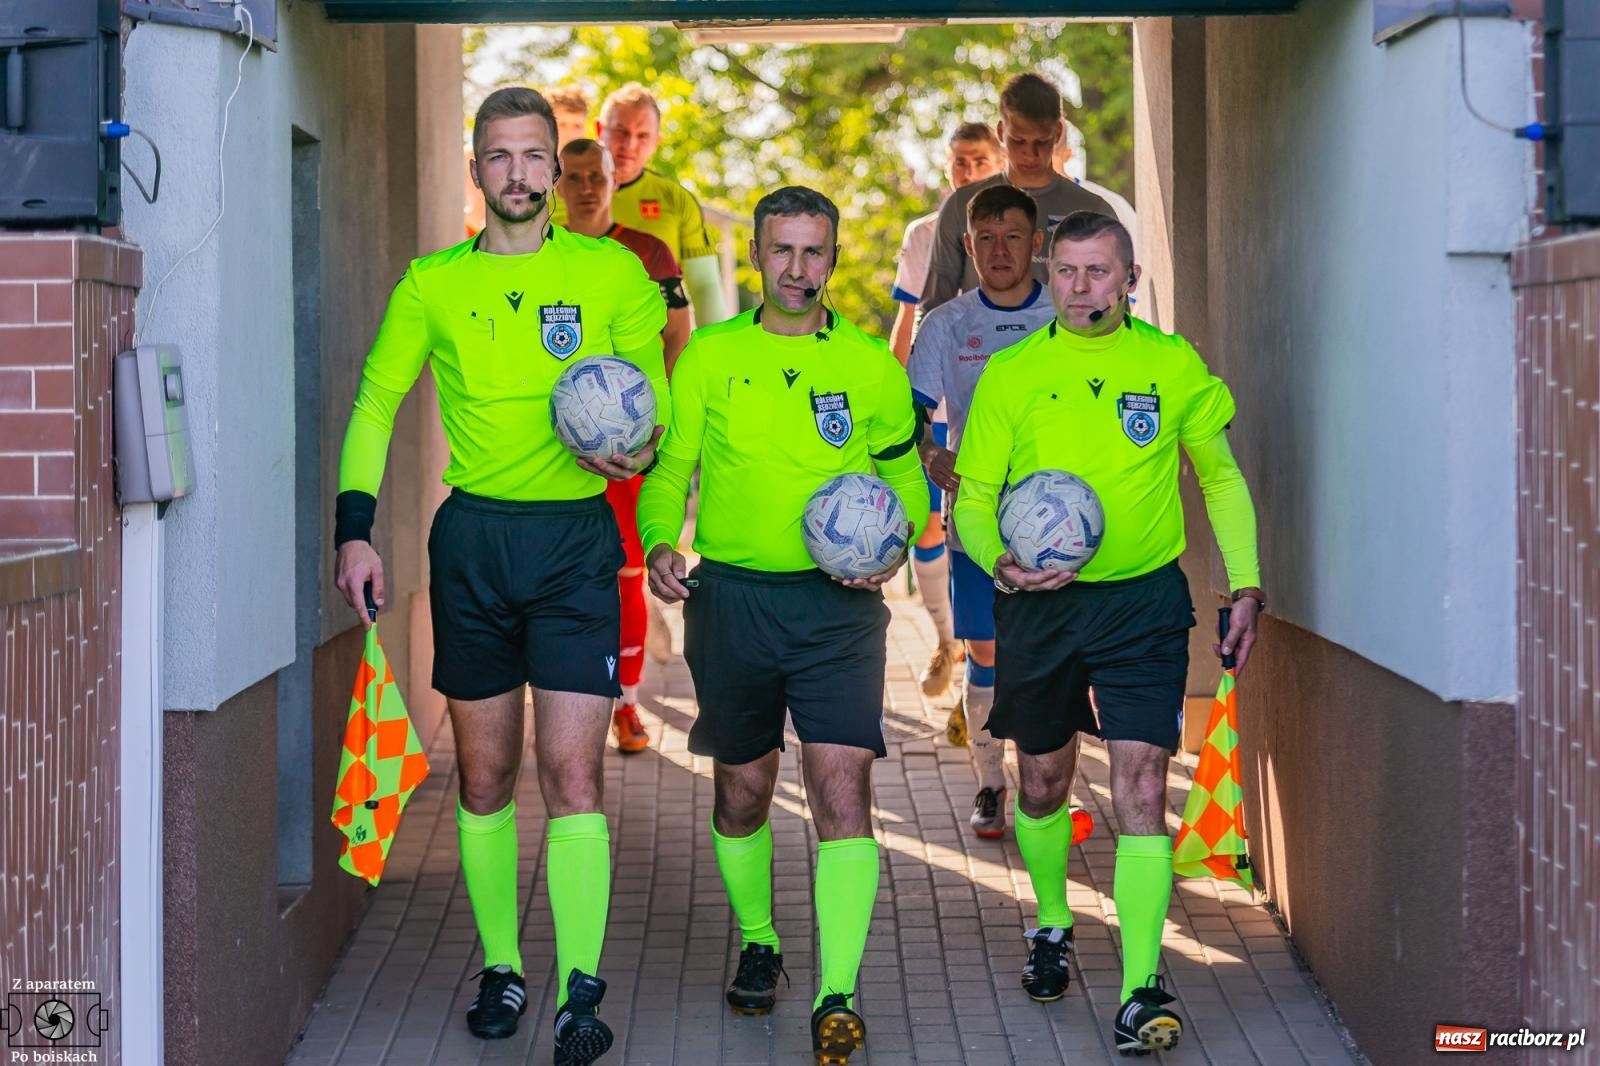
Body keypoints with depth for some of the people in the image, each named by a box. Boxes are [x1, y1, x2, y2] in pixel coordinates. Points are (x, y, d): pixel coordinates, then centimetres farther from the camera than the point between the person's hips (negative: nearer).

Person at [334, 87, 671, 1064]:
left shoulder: (612, 273, 2)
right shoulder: (433, 283, 6)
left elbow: (653, 392, 8)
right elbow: (376, 404, 11)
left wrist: (640, 449, -15)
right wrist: (356, 527, 0)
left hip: (575, 541, -2)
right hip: (471, 538, 2)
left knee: (572, 772, -10)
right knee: (485, 776, 9)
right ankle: (502, 970, 21)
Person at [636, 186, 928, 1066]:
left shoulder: (872, 367, 5)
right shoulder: (710, 357, 5)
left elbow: (907, 479, 12)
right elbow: (670, 468, 7)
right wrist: (659, 544, -12)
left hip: (839, 605, -1)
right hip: (731, 598, 1)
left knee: (843, 789, -13)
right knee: (741, 791, 13)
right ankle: (758, 945, 37)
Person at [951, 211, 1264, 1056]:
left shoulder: (1173, 366, 0)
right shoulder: (1010, 374, -1)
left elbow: (1221, 475, 11)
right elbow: (973, 495, 2)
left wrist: (1245, 586, 4)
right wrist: (999, 563, -18)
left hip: (1144, 603, -1)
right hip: (1040, 604, 2)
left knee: (1140, 789, -12)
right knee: (1043, 781, 16)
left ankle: (1142, 991, -12)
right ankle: (1052, 924, 43)